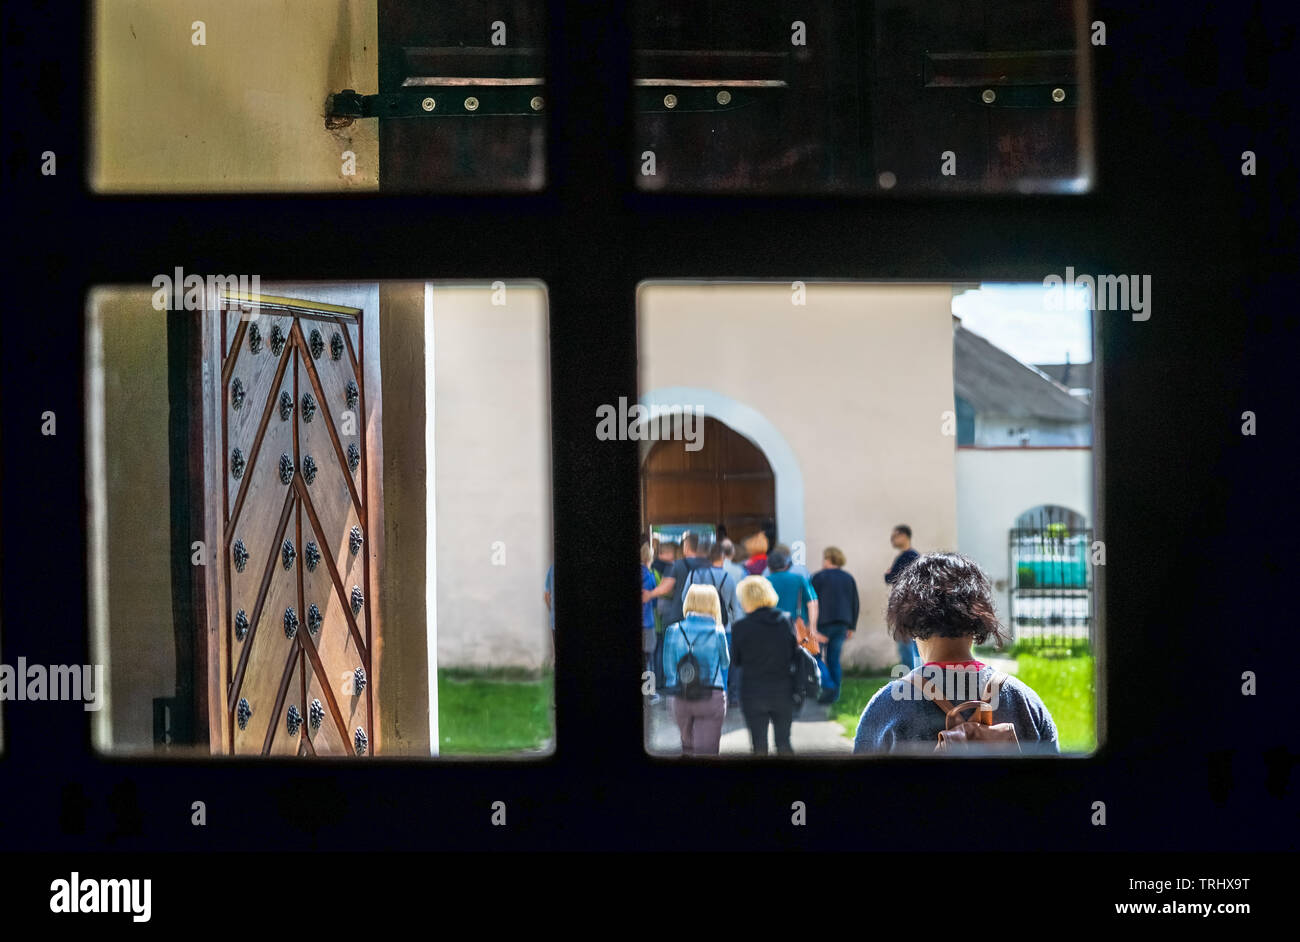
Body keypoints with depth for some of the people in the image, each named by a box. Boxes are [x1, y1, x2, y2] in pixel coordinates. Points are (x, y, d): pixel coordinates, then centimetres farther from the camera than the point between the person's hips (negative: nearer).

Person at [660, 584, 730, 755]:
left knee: (688, 746, 21)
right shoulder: (717, 633, -9)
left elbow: (668, 669, 3)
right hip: (711, 697, -3)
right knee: (706, 749, -1)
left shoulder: (674, 631, -3)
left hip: (681, 699, 3)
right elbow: (725, 663, 8)